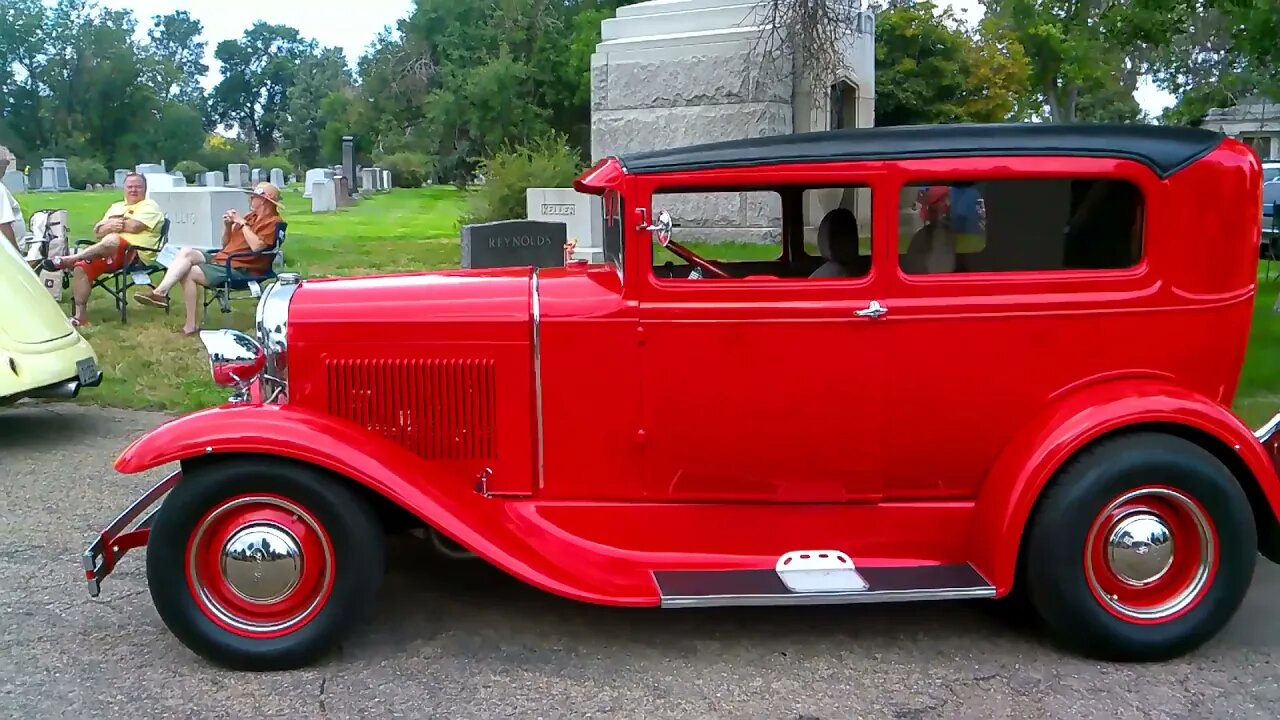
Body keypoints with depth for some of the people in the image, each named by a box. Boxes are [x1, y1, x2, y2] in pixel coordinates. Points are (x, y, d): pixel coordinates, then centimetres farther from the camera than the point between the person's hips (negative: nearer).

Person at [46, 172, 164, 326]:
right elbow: (97, 232, 15)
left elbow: (134, 226, -15)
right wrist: (110, 226, -7)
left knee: (111, 240, -37)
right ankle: (80, 314, -16)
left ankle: (68, 260, -26)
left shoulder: (149, 206, 5)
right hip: (111, 255, 7)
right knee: (81, 267, -16)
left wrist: (112, 224, 1)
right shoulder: (116, 207, 26)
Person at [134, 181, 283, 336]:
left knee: (188, 273, -18)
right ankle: (160, 292, -26)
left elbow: (256, 246, -25)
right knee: (187, 251, -14)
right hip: (221, 259, 9)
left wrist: (242, 223, -16)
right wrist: (227, 226, 3)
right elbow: (226, 244, 22)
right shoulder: (251, 216, 20)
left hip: (239, 269, -9)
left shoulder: (272, 221, -7)